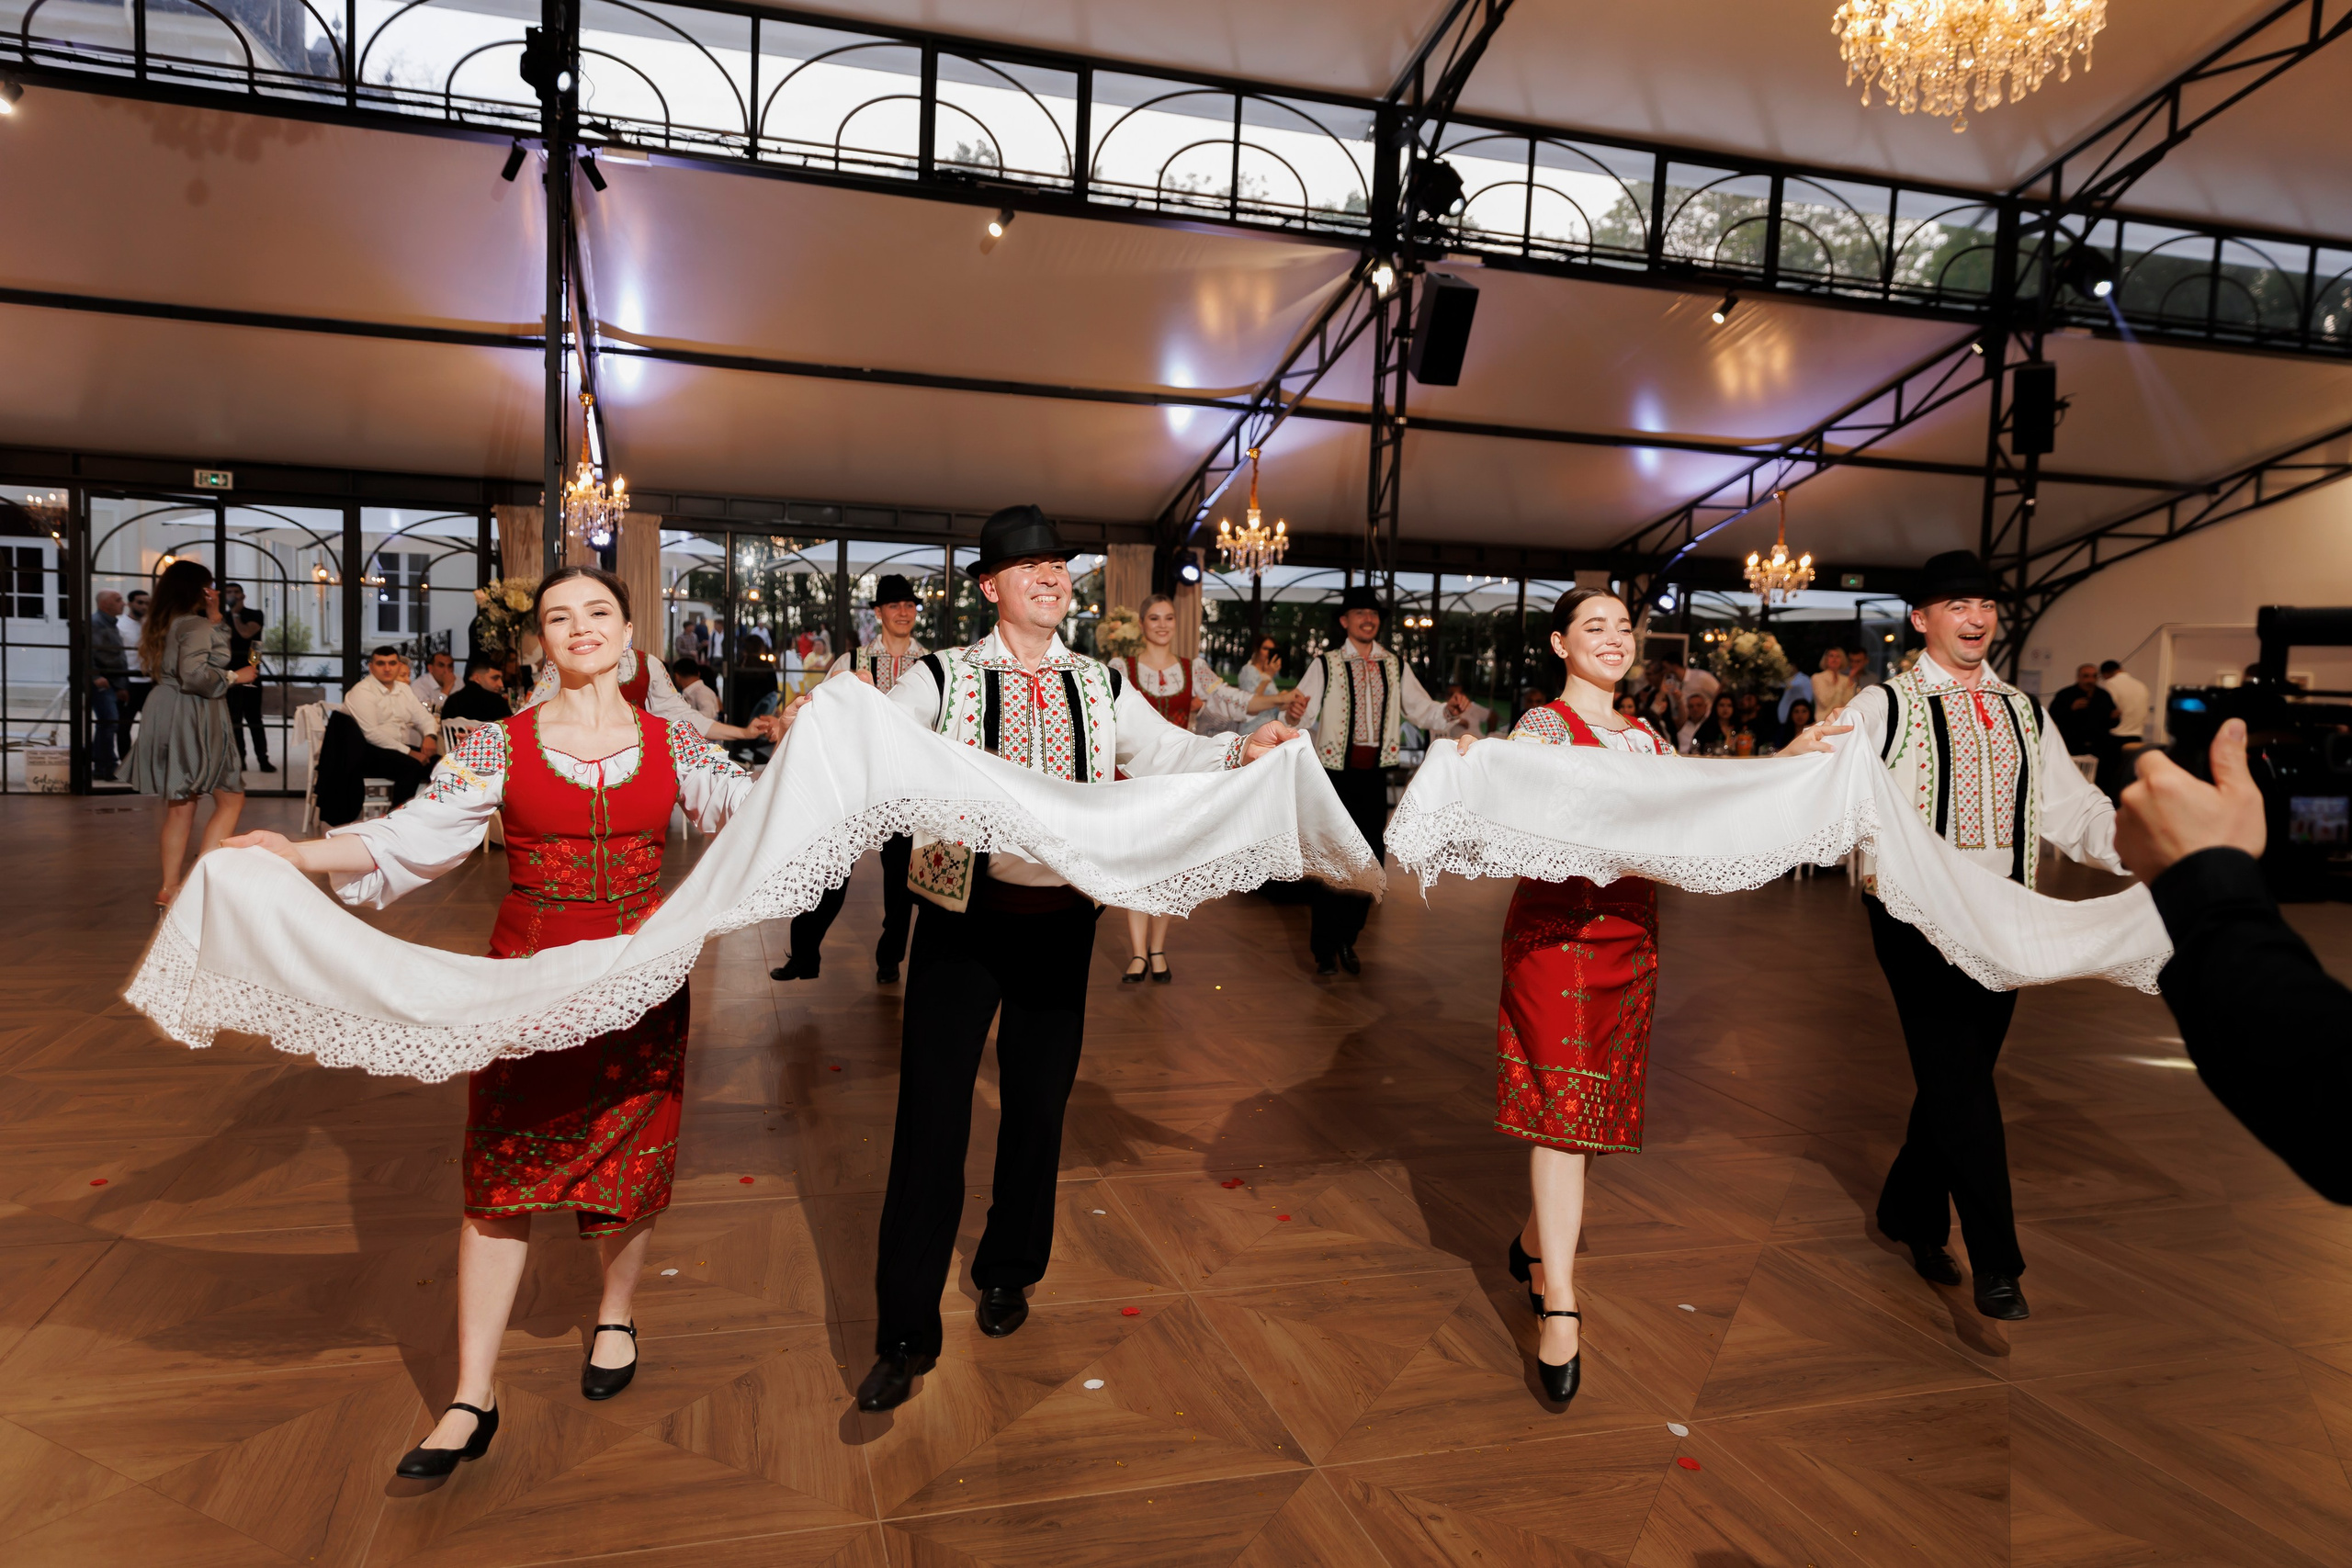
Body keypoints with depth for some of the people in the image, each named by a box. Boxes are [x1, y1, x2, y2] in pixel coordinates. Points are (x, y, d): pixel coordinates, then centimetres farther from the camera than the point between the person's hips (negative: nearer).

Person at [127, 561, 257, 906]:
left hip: (167, 717, 9)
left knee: (180, 804, 15)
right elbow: (194, 675, -26)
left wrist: (215, 618, 15)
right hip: (192, 720, -9)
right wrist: (234, 677, -13)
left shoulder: (161, 624, 14)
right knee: (231, 800, -2)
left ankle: (170, 887, 19)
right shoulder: (195, 625, -14)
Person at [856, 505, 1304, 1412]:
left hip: (1060, 920, 3)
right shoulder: (944, 677, -3)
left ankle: (1007, 1274, 38)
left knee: (1038, 1101, 14)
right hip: (963, 917, -3)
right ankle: (906, 1333, 12)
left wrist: (1246, 749, -14)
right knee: (933, 1109, -2)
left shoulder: (1101, 688, 7)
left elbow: (1172, 755, 3)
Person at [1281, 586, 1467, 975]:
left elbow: (1423, 712, 9)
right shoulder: (1326, 665, -3)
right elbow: (1303, 715, -12)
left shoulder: (1395, 667, 9)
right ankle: (1324, 948, 15)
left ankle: (1347, 941, 28)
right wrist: (1293, 714, -35)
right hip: (1336, 775, -4)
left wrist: (1449, 711, -11)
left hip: (1375, 777, 4)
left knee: (1370, 860, 10)